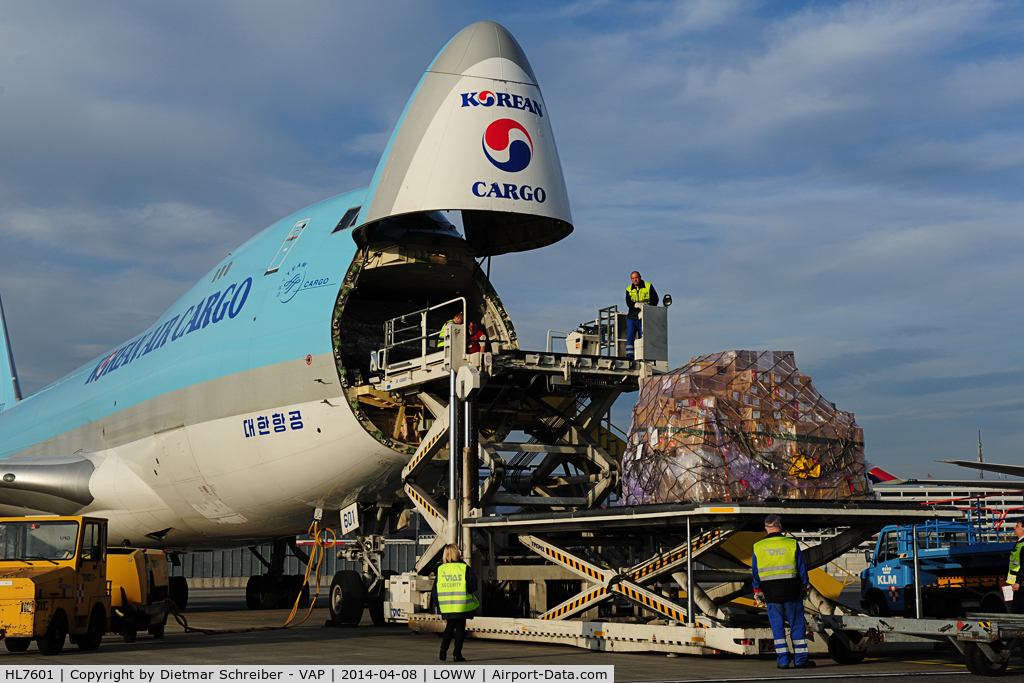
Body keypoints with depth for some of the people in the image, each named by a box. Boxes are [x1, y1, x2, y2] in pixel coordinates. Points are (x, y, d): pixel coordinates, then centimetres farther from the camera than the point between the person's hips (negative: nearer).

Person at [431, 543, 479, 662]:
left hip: (446, 606, 3)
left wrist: (437, 604, 15)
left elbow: (435, 589, 5)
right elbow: (472, 586, -6)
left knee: (449, 627, 17)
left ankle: (443, 649, 1)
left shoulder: (440, 569, 3)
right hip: (461, 606, -3)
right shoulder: (464, 568, -6)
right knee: (460, 628, 6)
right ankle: (457, 654, 2)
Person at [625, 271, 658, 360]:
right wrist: (638, 305, -20)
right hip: (632, 317, 2)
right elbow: (629, 303, -1)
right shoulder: (629, 289, 12)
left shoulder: (648, 286, 6)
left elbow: (655, 299, 2)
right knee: (630, 336, -7)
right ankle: (629, 356, -8)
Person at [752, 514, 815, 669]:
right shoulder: (792, 544, -4)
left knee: (777, 626, 7)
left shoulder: (758, 547, 0)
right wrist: (805, 586, 13)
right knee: (797, 624, 7)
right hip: (791, 591, -1)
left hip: (771, 593, 1)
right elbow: (801, 568, 1)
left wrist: (757, 592, 12)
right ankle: (800, 658, 9)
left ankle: (783, 660, 5)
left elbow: (755, 572, 4)